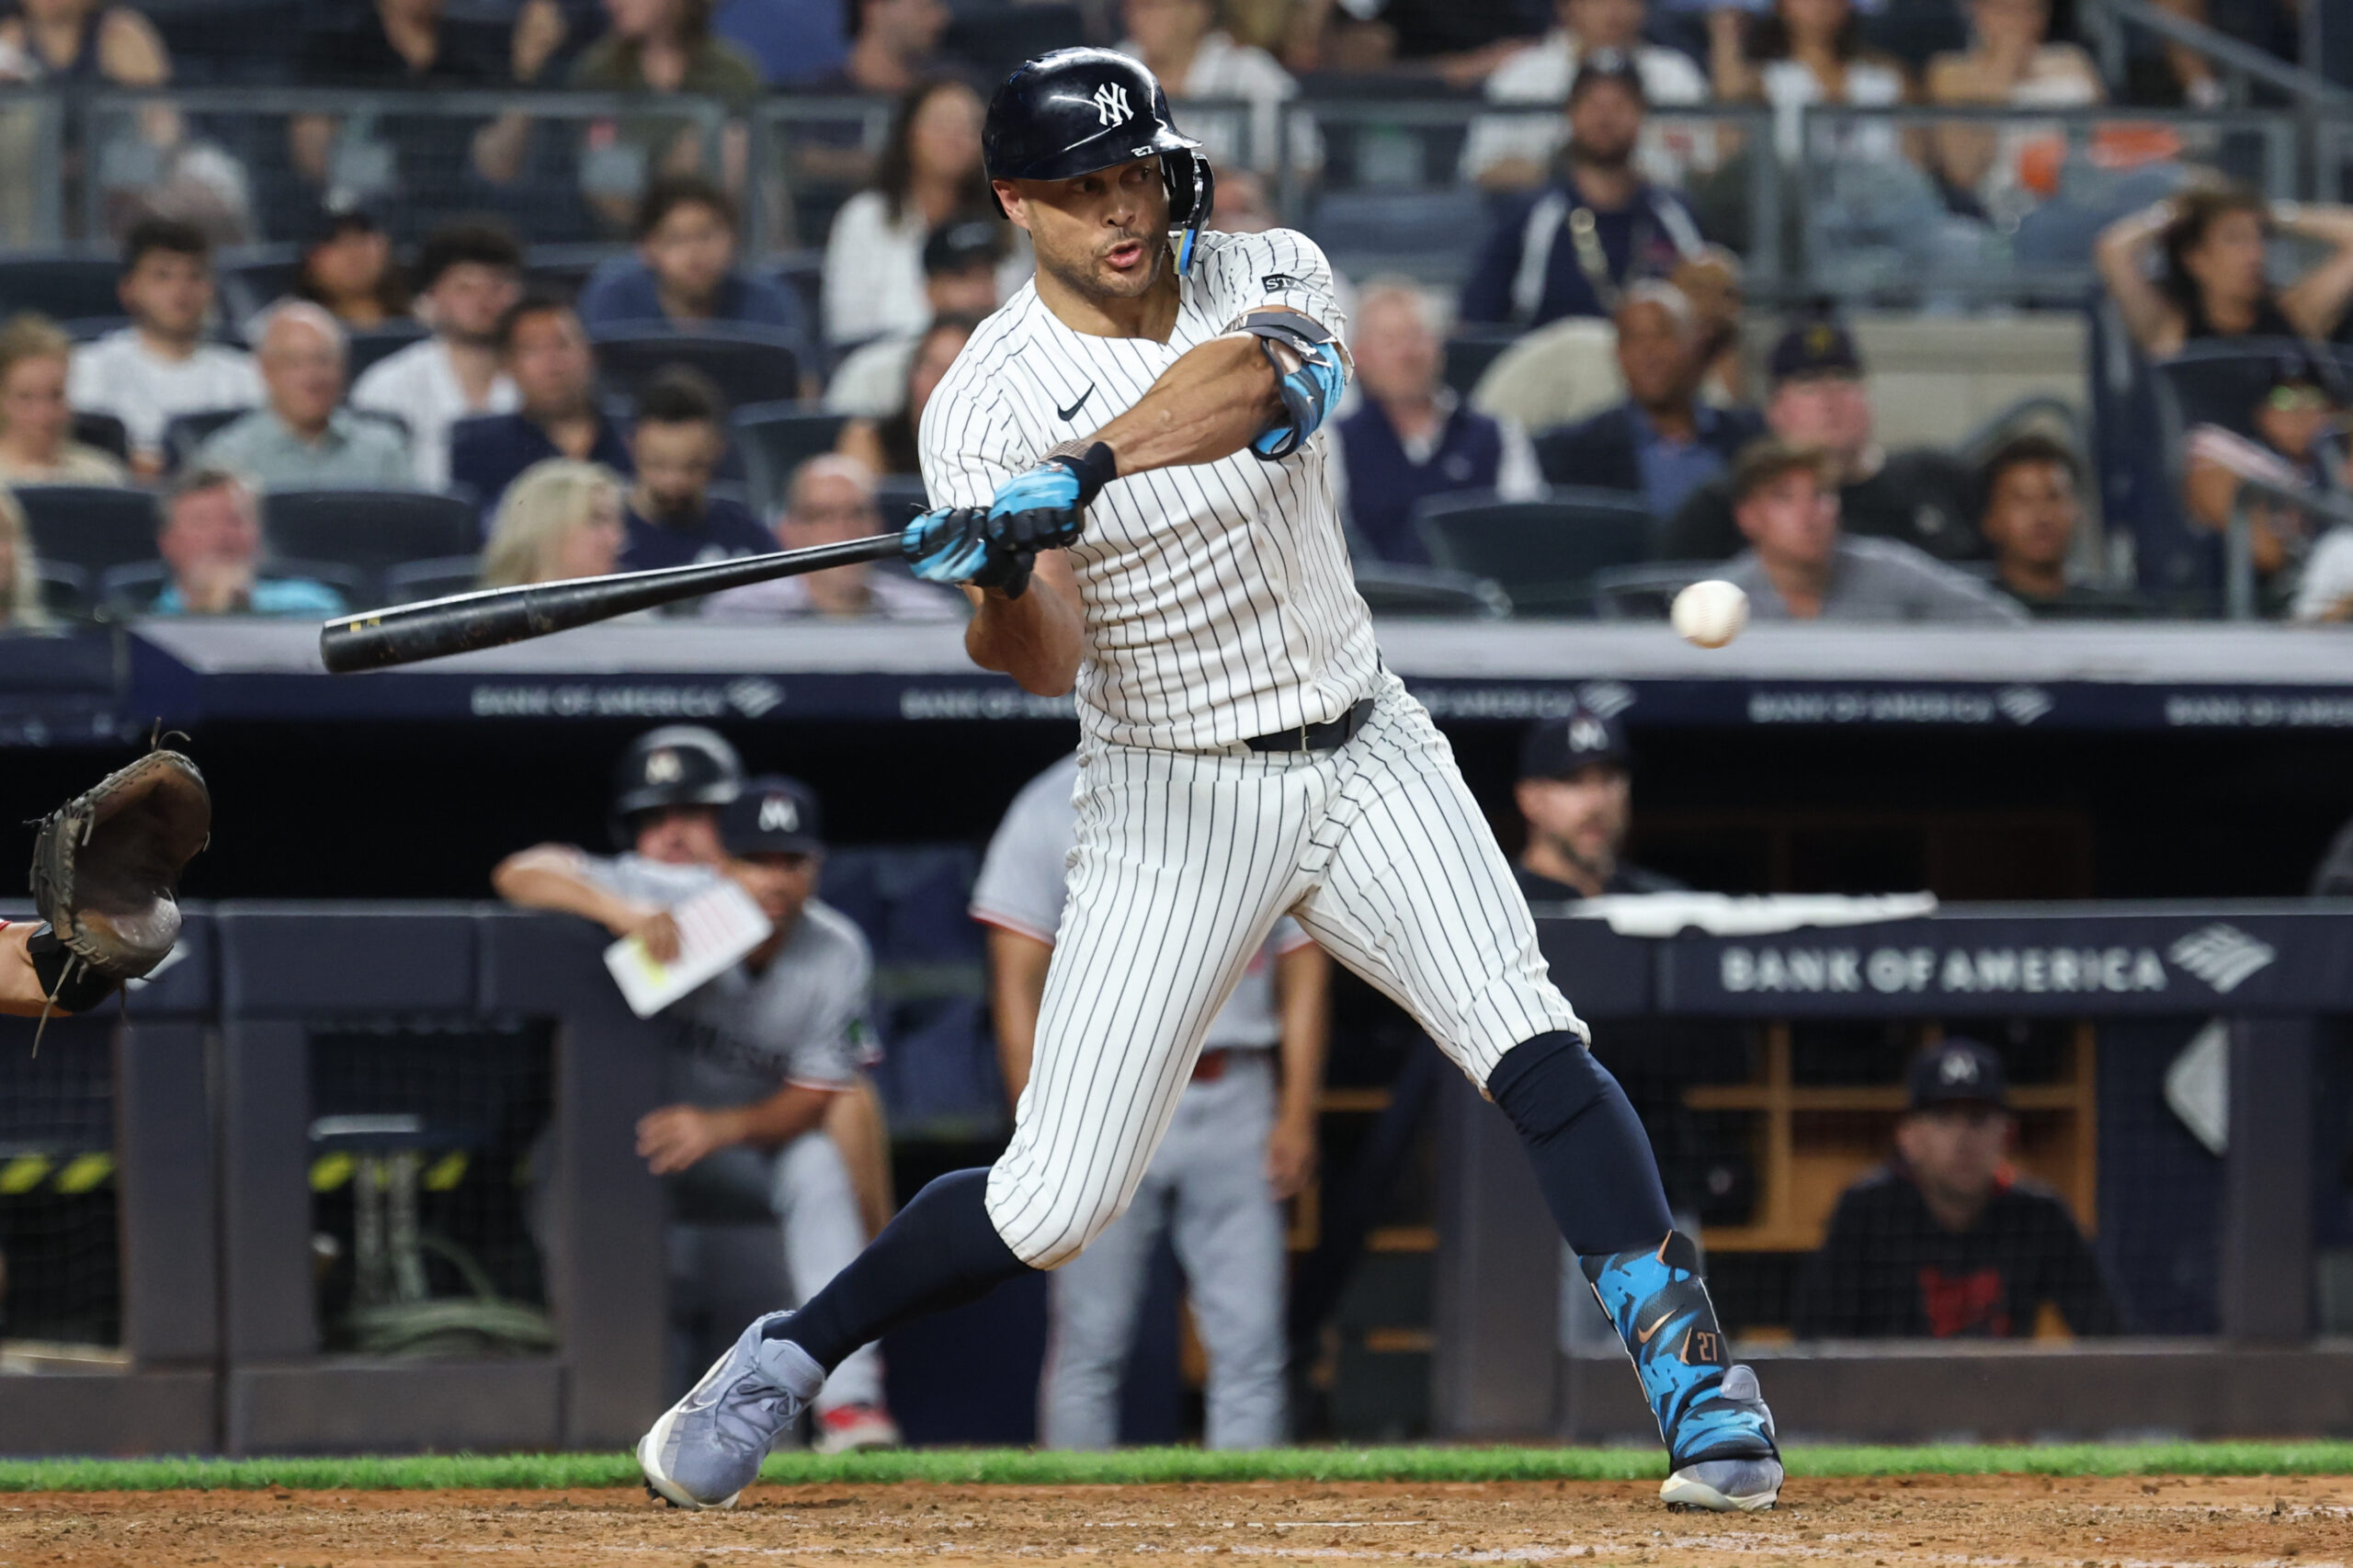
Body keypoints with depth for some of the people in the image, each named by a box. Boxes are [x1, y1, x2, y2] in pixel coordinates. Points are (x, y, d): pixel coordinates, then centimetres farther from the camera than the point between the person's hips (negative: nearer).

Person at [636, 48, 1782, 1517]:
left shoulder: (1271, 276, -3)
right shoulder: (991, 402, -9)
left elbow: (1255, 379, -29)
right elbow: (1046, 661, -19)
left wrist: (1077, 475, -43)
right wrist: (1001, 581, -42)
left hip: (1368, 752, 2)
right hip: (1175, 803, -2)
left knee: (1529, 1045, -21)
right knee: (1055, 1201, -4)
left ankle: (1698, 1383, -18)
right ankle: (785, 1361, 17)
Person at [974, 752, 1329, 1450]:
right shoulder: (1056, 809, 3)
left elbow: (1304, 967, 11)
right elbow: (1018, 979, 0)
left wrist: (1297, 1113, 2)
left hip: (1233, 1102, 2)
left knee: (1250, 1341, -4)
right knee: (1090, 1342, -2)